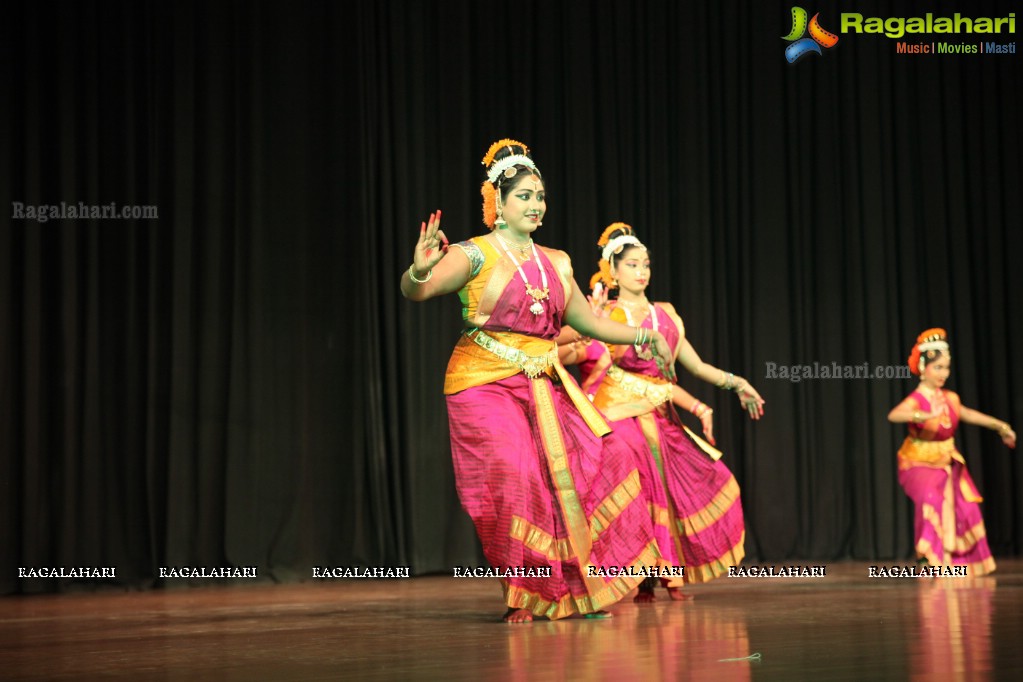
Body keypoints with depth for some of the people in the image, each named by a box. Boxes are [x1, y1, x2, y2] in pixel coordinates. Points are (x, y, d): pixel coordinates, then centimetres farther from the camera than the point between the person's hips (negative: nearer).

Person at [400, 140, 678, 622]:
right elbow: (415, 292, -23)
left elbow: (588, 322, 24)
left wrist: (644, 336, 17)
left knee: (596, 462, -1)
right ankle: (524, 597, -1)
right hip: (486, 384, -6)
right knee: (514, 479, -17)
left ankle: (581, 586, 14)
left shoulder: (556, 263, 13)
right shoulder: (475, 255, -7)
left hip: (542, 384, 6)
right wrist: (420, 270, -45)